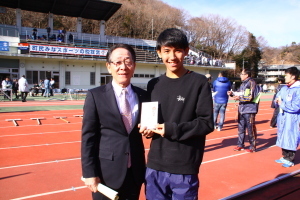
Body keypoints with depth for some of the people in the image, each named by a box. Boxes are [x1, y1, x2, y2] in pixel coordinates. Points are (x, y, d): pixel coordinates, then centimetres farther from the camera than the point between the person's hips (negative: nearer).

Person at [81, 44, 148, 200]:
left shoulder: (143, 95, 4)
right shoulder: (96, 95, -6)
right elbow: (88, 137, -7)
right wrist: (89, 173, -9)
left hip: (135, 172, 3)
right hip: (107, 173, -3)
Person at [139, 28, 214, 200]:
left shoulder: (199, 82, -6)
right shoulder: (153, 85, 8)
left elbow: (207, 123, -9)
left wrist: (172, 129, -20)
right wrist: (147, 128, -5)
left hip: (184, 170, -4)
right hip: (155, 167, 4)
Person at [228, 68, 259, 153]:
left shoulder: (251, 83, -10)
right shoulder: (243, 84, 15)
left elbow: (251, 97, -17)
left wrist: (239, 98, -19)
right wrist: (233, 94, 7)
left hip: (249, 110, -8)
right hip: (242, 109, 8)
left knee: (250, 129, 0)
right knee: (241, 128, 13)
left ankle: (253, 146, 12)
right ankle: (240, 145, 24)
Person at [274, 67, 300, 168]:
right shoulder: (284, 88, 9)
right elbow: (277, 97, 21)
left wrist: (282, 104, -13)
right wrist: (278, 101, -2)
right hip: (282, 118, 8)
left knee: (290, 139, 1)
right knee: (283, 138, 15)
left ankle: (290, 160, 14)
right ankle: (285, 157, 29)